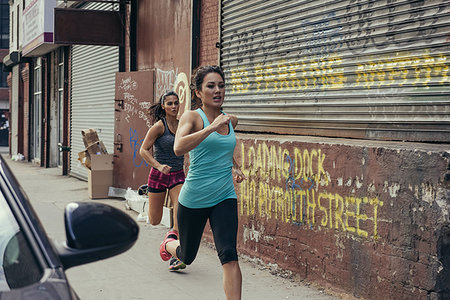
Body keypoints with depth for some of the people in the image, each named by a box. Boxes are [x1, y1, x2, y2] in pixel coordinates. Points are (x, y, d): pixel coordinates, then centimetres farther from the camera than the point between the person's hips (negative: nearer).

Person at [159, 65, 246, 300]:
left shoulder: (231, 121, 7)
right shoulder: (192, 117, -10)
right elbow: (179, 148, -30)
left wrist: (235, 167, 11)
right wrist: (212, 127, -34)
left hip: (224, 198, 3)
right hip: (193, 199, -3)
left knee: (229, 254, -16)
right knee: (187, 256, 18)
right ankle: (168, 244, 53)